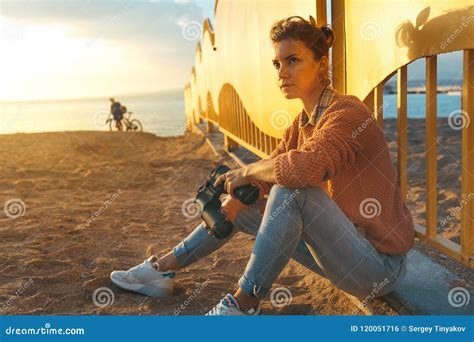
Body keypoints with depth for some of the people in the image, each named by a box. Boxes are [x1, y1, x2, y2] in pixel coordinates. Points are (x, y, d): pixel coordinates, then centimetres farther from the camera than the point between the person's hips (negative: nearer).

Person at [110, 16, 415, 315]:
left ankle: (244, 303, -15)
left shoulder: (347, 112, -21)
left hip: (381, 264, -8)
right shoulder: (301, 124, 6)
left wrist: (247, 171, -21)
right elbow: (263, 177, 7)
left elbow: (303, 168, -39)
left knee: (290, 189, -30)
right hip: (345, 245, 8)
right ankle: (163, 267, 20)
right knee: (240, 205, 10)